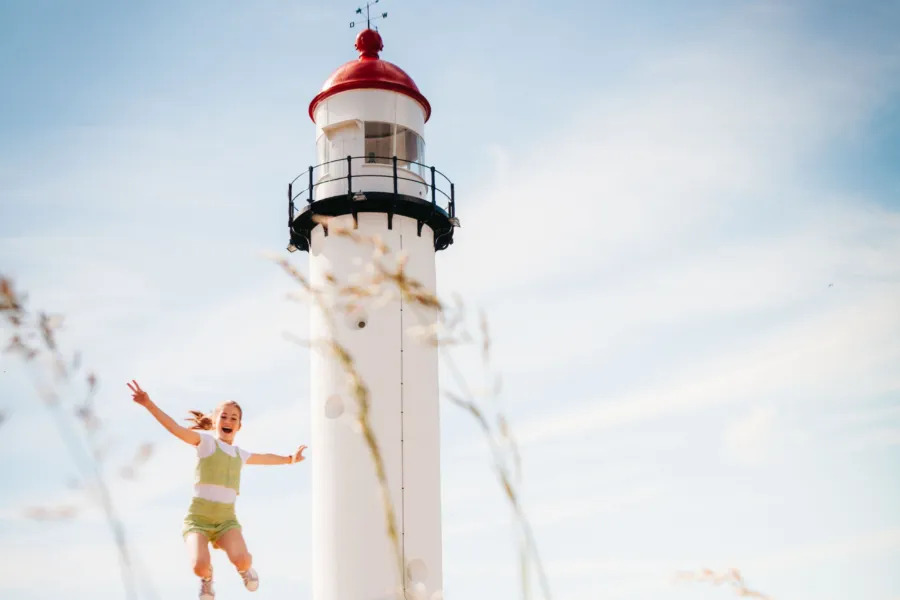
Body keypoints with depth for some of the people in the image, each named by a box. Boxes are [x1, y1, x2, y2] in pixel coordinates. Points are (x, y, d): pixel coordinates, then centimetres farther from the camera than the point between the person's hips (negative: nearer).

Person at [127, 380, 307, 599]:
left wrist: (289, 459, 54)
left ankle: (245, 568, 12)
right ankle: (207, 578, 10)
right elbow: (174, 428, -13)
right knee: (200, 566, -30)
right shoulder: (206, 442, 1)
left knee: (241, 560, -28)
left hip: (226, 520, 3)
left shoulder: (240, 454, 17)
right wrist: (148, 404, -26)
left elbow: (265, 458, 39)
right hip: (198, 518, -3)